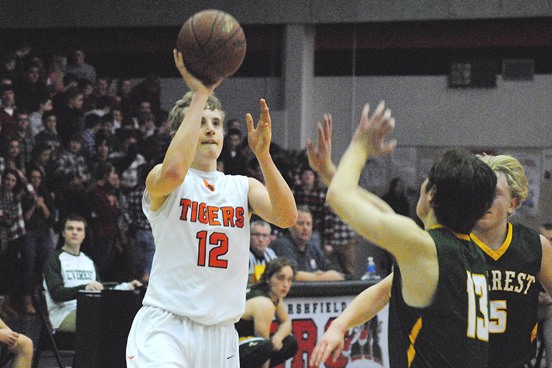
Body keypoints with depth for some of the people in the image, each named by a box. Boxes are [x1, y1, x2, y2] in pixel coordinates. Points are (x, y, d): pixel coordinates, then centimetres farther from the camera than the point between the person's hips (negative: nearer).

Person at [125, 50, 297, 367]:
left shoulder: (244, 187, 12)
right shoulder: (160, 180, -1)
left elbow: (287, 217, -7)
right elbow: (173, 172, -28)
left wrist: (263, 153, -19)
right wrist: (199, 95, -24)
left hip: (221, 335, 5)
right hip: (165, 328, -5)